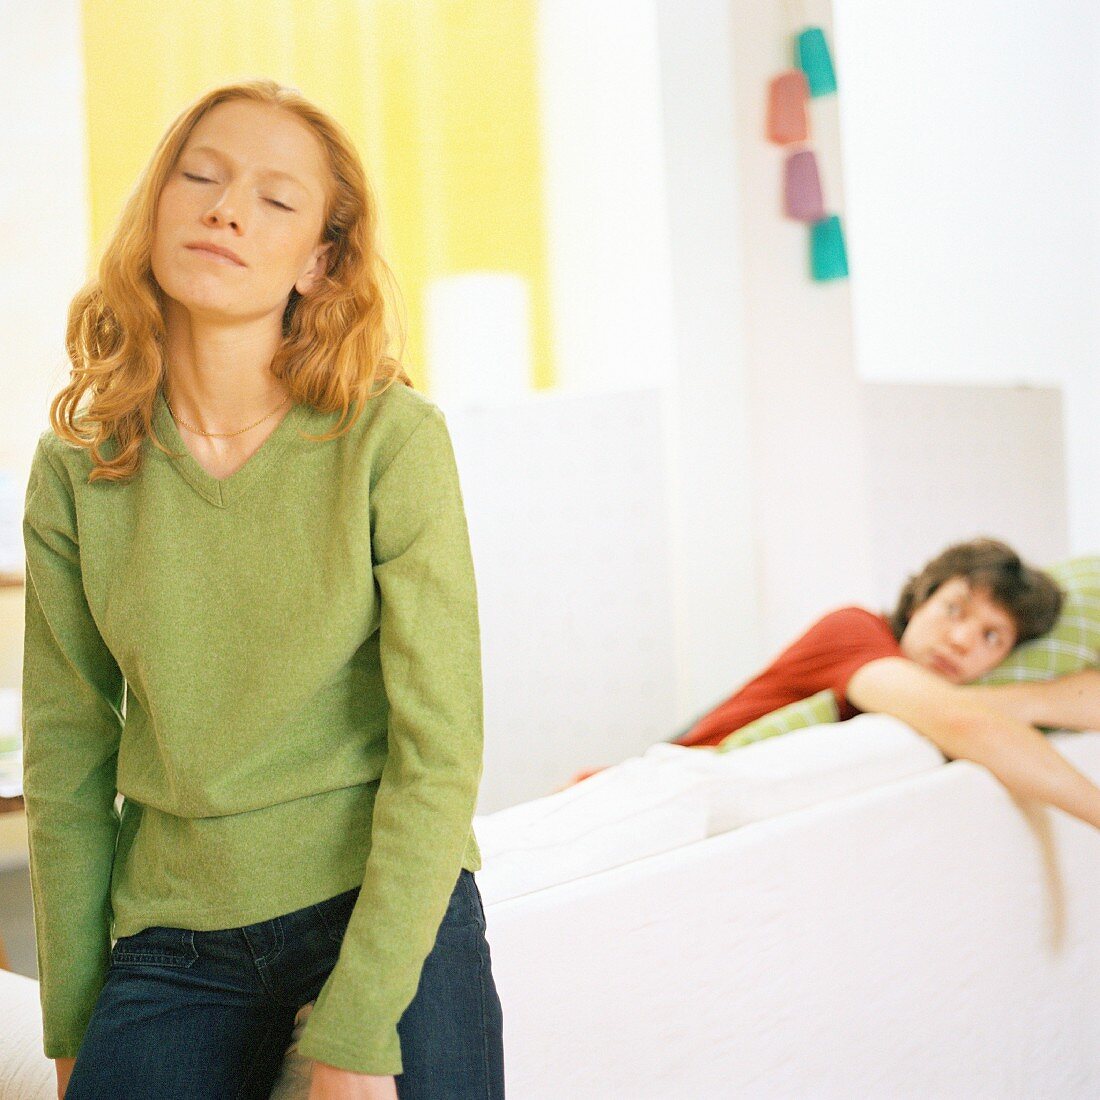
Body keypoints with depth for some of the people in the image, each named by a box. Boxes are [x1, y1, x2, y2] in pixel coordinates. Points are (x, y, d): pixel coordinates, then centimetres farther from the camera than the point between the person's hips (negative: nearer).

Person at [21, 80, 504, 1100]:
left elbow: (438, 751, -14)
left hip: (398, 919, -2)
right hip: (171, 949, 3)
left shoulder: (393, 437, -13)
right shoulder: (75, 467, -2)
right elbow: (67, 760, 4)